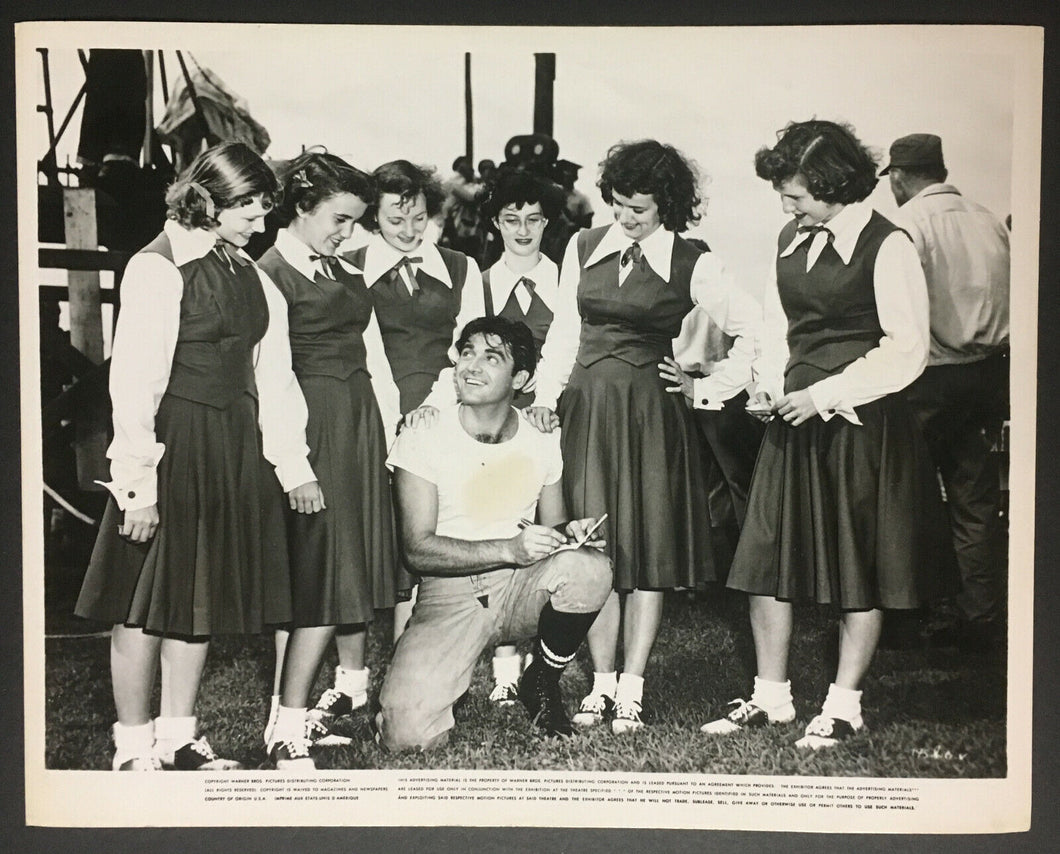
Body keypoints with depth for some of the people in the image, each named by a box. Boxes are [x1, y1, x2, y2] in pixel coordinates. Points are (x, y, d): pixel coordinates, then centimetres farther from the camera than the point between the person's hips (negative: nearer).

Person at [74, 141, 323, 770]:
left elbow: (272, 373, 11)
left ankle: (178, 740, 26)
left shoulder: (249, 273, 11)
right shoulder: (157, 269, -10)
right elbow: (135, 383, -14)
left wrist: (293, 465, 8)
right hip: (175, 447, -7)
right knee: (148, 600, 3)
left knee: (201, 598, 13)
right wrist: (137, 484, -18)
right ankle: (134, 749, 17)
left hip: (236, 450, 7)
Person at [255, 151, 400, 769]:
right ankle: (286, 727, -4)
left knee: (359, 553, 15)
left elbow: (375, 359, 16)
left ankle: (354, 681, 32)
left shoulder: (348, 275, 17)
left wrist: (393, 433, 9)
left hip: (361, 423, 8)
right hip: (311, 425, -8)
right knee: (317, 565, -9)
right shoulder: (269, 273, -8)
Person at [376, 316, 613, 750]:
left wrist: (571, 533, -12)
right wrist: (510, 549, -25)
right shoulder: (423, 436, -8)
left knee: (590, 566, -30)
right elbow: (418, 548, -13)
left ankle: (542, 681, -1)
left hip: (522, 586, 3)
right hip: (449, 596, -3)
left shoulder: (541, 440, 3)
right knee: (408, 732, -25)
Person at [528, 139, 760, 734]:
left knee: (649, 547, 2)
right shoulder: (584, 248, 7)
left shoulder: (692, 264, -4)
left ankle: (632, 688, 10)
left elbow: (753, 332, -2)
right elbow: (564, 329, 12)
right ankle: (602, 681, 15)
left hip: (652, 411, -3)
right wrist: (547, 394, 2)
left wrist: (709, 390, -4)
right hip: (587, 409, 3)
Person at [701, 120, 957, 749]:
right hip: (795, 418, 7)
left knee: (860, 568, 6)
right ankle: (771, 697, 21)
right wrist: (770, 384, 1)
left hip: (861, 423, -6)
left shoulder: (887, 247, -11)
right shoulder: (792, 238, 9)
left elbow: (907, 349, -13)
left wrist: (825, 394, -16)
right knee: (767, 558, 7)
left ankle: (844, 706, 20)